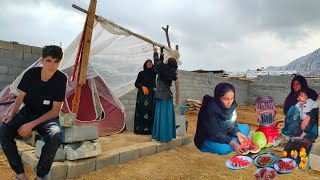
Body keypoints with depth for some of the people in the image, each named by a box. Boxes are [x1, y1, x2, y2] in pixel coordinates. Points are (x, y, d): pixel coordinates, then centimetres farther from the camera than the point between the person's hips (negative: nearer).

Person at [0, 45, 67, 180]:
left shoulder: (61, 79, -18)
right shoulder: (31, 74, -11)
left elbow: (55, 110, -16)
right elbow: (20, 97, 4)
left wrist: (32, 124, -23)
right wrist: (11, 115, -13)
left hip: (48, 117, -3)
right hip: (27, 112, 3)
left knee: (55, 137, -34)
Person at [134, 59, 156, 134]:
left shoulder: (154, 73, 12)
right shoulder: (141, 73, 5)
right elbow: (136, 84, 2)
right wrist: (142, 87, -15)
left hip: (151, 94, 3)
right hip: (142, 94, -3)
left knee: (151, 111, -2)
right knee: (142, 110, -6)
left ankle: (150, 128, 3)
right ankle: (140, 128, -1)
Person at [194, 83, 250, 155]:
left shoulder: (231, 105, -9)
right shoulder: (210, 109, -29)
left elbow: (231, 125, -2)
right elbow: (214, 134, -28)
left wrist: (238, 134, -23)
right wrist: (233, 143, -34)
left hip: (223, 134, 8)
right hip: (207, 139, -7)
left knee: (245, 127, 0)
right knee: (224, 149, -36)